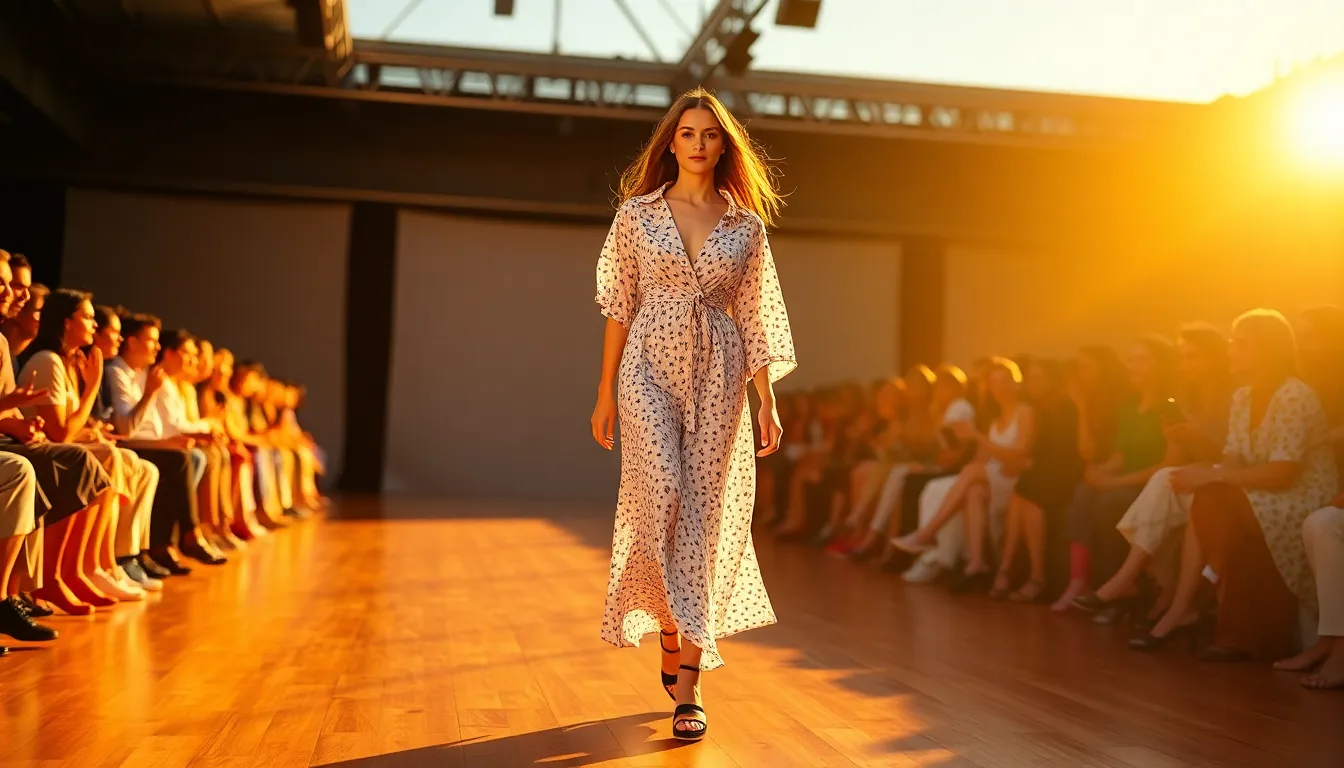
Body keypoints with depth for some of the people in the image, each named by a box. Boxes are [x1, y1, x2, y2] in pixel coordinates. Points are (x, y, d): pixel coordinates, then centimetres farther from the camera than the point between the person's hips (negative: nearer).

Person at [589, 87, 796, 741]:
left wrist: (767, 400, 2)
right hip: (650, 369, -1)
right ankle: (672, 639, 9)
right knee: (660, 498, -16)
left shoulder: (746, 225, 8)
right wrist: (605, 390, 2)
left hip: (717, 376, 1)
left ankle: (688, 683, 5)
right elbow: (619, 306, 5)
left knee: (704, 514, -1)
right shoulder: (637, 213, 5)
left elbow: (755, 319, 8)